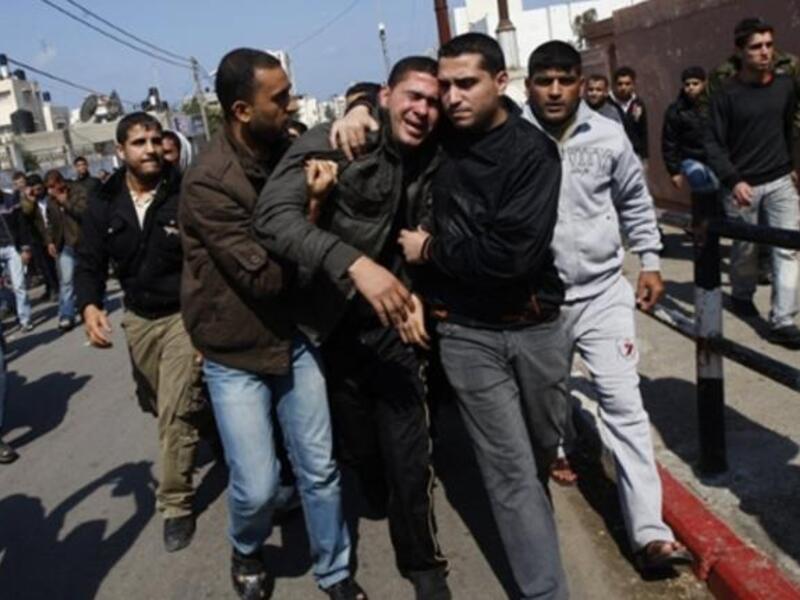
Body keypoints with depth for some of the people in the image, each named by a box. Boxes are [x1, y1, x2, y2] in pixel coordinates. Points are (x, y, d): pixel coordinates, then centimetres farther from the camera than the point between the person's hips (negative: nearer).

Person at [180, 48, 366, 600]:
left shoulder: (287, 149, -1)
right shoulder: (208, 183, -22)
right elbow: (265, 277, -24)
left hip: (293, 336, 5)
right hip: (237, 353, -5)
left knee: (320, 469, 10)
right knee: (258, 486, 0)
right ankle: (247, 552, 35)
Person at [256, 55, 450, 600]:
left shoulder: (433, 163, -1)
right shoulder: (333, 143, -16)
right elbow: (275, 215, -30)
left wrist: (415, 292, -15)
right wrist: (355, 262, -42)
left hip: (391, 322, 2)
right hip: (332, 323, -2)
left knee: (409, 456, 2)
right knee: (359, 448, 17)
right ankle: (392, 510, 49)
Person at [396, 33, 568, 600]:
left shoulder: (533, 151, -12)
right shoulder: (442, 137, 0)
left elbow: (512, 253, -23)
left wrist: (431, 249, -13)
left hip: (537, 325, 0)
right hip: (468, 332, 1)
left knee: (544, 448, 21)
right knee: (512, 470, 1)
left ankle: (529, 502, 53)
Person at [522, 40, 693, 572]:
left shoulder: (608, 136, -2)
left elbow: (636, 202, 11)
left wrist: (650, 262, 10)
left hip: (604, 292, 1)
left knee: (624, 404, -3)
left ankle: (651, 533, 1)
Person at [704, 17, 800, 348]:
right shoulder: (727, 94, -9)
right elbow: (714, 144, -11)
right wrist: (733, 180, -21)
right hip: (743, 184, -3)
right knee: (745, 249, 10)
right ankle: (742, 296, 38)